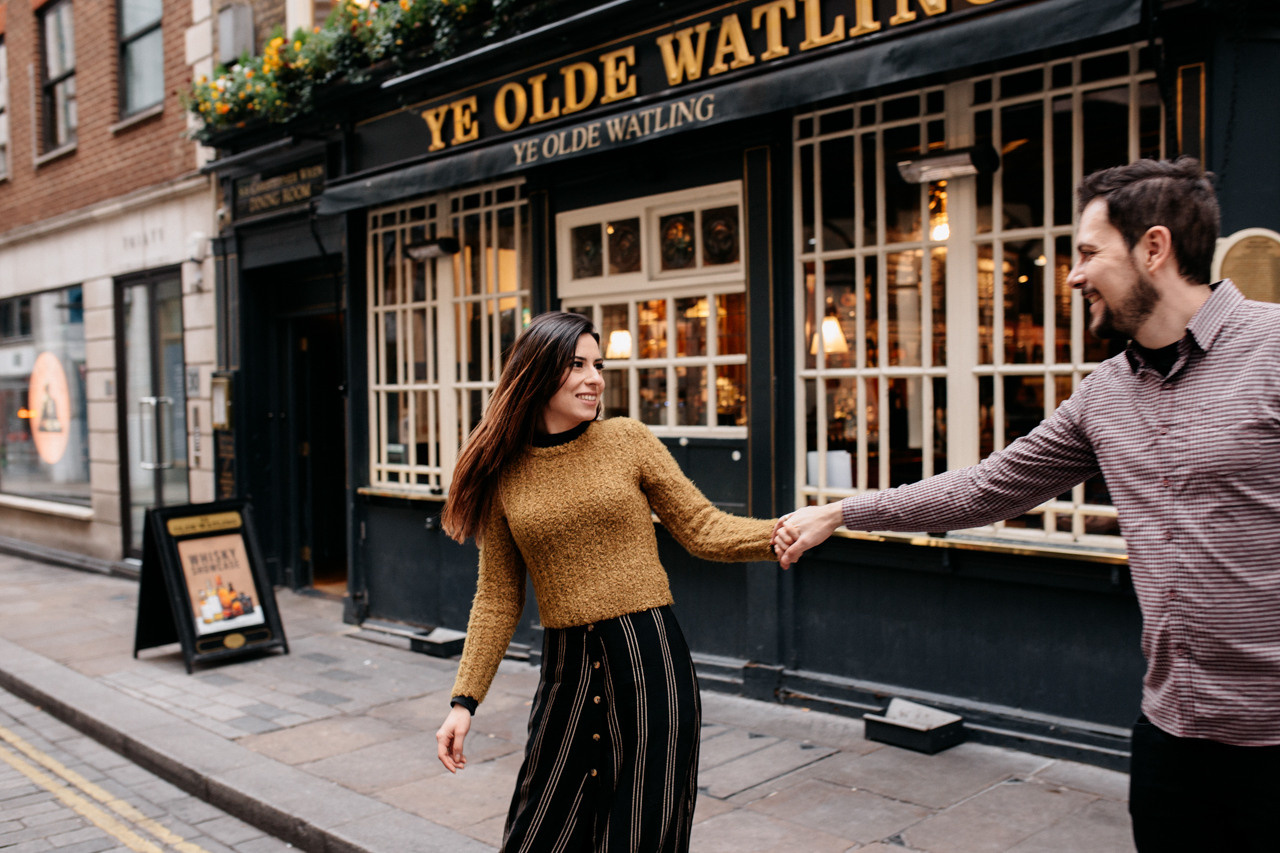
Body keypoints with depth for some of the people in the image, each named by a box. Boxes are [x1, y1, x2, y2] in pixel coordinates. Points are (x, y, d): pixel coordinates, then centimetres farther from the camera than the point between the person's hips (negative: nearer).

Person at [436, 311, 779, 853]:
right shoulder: (504, 474, 3)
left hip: (649, 660, -1)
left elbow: (703, 530, 0)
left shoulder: (628, 441, 0)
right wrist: (465, 700, 3)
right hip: (567, 670, 2)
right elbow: (498, 598, 7)